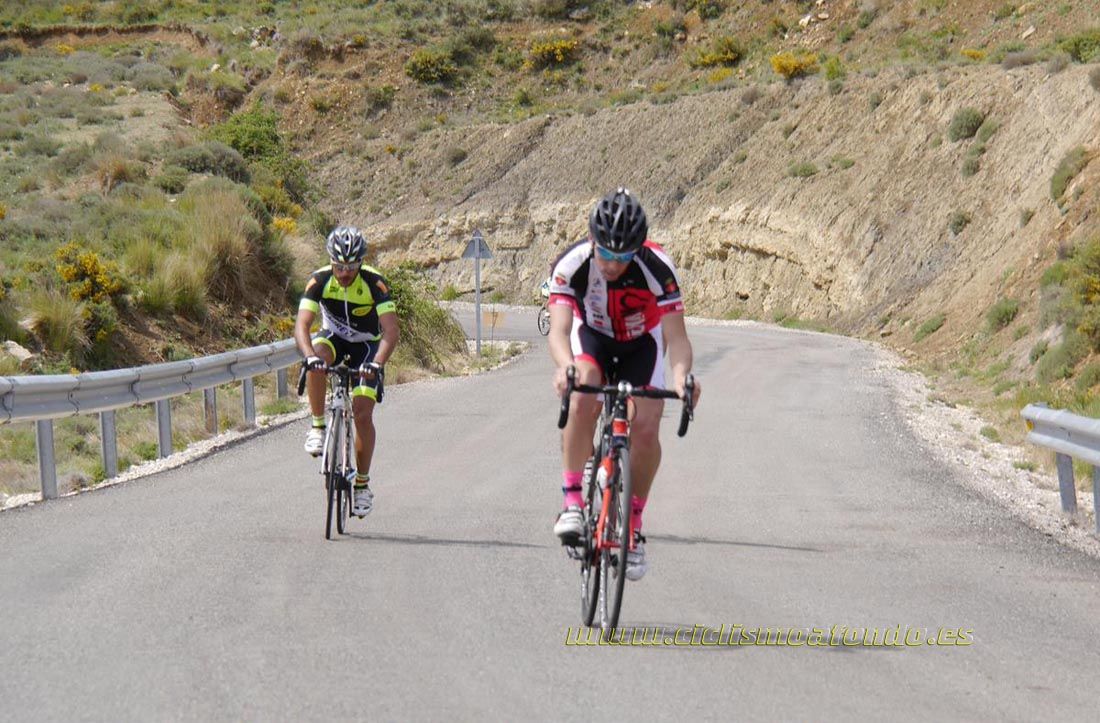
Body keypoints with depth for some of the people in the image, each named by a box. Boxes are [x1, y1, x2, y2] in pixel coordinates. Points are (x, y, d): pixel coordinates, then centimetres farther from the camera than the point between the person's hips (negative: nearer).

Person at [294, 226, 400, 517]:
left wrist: (376, 363, -51)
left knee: (362, 414, -14)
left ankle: (362, 484, 1)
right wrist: (309, 355, -52)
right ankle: (318, 426, -20)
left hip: (366, 345, -1)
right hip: (334, 338, 1)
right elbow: (302, 324, -32)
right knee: (316, 362, -36)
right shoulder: (319, 280, -23)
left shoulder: (374, 283, -27)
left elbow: (391, 331, -34)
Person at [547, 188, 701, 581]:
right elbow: (559, 330, -40)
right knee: (582, 401, -31)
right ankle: (572, 501, -22)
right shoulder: (571, 264, -32)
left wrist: (681, 375, -56)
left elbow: (675, 336, -34)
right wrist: (565, 366, -62)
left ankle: (633, 526, -1)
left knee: (646, 429, -17)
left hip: (641, 345, 0)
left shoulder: (657, 268, -33)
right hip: (592, 336, 0)